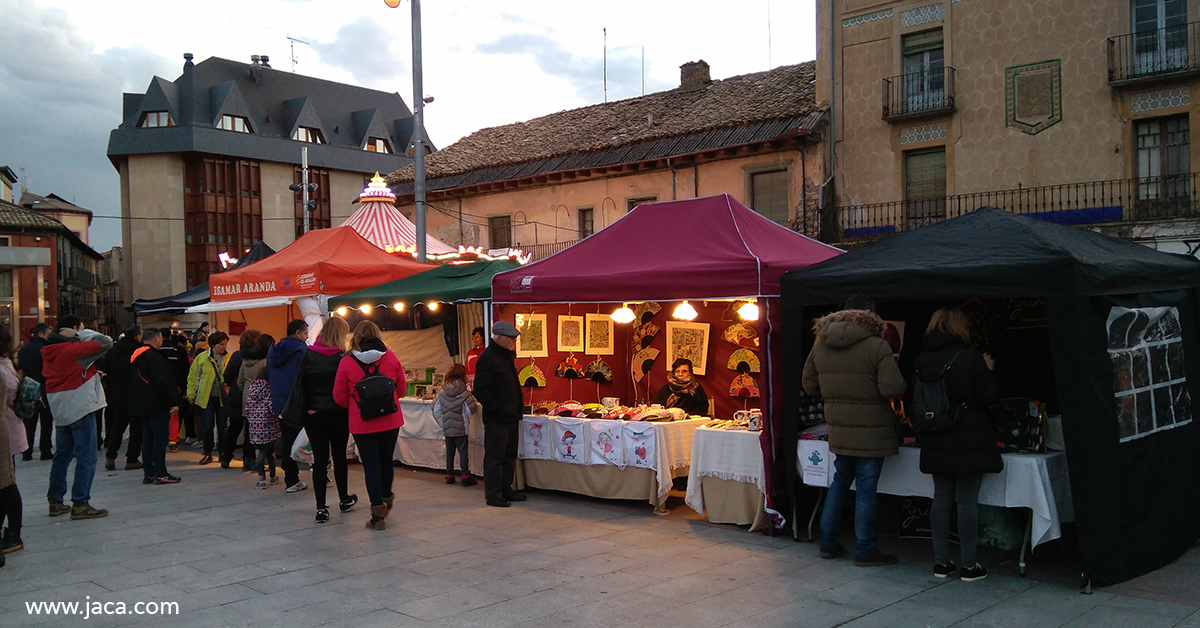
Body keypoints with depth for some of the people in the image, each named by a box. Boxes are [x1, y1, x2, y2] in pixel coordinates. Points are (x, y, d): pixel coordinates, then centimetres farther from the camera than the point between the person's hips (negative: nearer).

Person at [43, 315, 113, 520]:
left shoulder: (49, 351, 9)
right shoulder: (73, 348, -16)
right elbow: (106, 342, -18)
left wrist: (92, 373, 9)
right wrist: (80, 334, -10)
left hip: (60, 410, 8)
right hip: (80, 408, -8)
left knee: (61, 456, 17)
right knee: (86, 457, -4)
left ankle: (55, 501, 22)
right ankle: (80, 505, -5)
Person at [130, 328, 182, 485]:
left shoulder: (136, 357, 16)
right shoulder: (154, 357, -15)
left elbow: (134, 382, 22)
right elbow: (163, 383, -21)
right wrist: (173, 402, -18)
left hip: (142, 406, 10)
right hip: (157, 406, -10)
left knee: (147, 439, 12)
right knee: (160, 438, -6)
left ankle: (148, 474, 14)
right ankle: (160, 474, -6)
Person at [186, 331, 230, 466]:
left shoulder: (229, 358, 1)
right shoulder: (202, 358, 1)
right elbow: (192, 377, 6)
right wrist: (191, 394, 4)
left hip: (223, 397, 0)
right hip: (207, 397, 0)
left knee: (222, 426, 5)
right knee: (208, 426, -1)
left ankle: (222, 453, 18)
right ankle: (207, 453, 13)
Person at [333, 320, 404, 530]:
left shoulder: (346, 362, -9)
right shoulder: (390, 357, -5)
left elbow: (339, 397, -2)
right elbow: (401, 386, 6)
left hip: (362, 424, -2)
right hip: (390, 420, 2)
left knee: (371, 466, 4)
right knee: (386, 461, 21)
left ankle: (378, 514, 4)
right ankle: (386, 497, 42)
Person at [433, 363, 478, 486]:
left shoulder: (442, 392, 1)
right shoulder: (464, 393, -12)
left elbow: (435, 409, 4)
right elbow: (472, 409, -13)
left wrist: (442, 423, 14)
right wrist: (472, 398, 5)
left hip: (447, 429, 4)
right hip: (460, 428, -4)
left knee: (449, 451, 13)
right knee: (463, 451, 1)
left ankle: (449, 475, 18)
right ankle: (465, 475, -1)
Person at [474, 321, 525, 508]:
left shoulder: (507, 357, 16)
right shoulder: (487, 358, -14)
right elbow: (480, 390, -19)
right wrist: (497, 408, -19)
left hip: (510, 417, 9)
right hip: (496, 419, -9)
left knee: (509, 455, 15)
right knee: (495, 457, -3)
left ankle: (506, 490, 24)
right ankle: (493, 495, 4)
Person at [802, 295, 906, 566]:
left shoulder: (821, 343, 3)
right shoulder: (876, 345, -14)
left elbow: (810, 385, 11)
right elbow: (892, 388, -20)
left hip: (838, 429, 6)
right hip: (870, 430, -5)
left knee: (839, 482, 19)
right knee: (866, 488, 3)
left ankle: (828, 541, 25)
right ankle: (865, 550, 11)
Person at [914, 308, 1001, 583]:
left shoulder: (922, 360, 2)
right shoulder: (971, 358, -13)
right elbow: (990, 397, -8)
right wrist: (988, 371, 6)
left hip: (935, 444, 5)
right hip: (969, 443, -5)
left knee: (941, 497, 12)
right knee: (967, 500, 1)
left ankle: (941, 562, 17)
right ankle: (969, 565, 8)